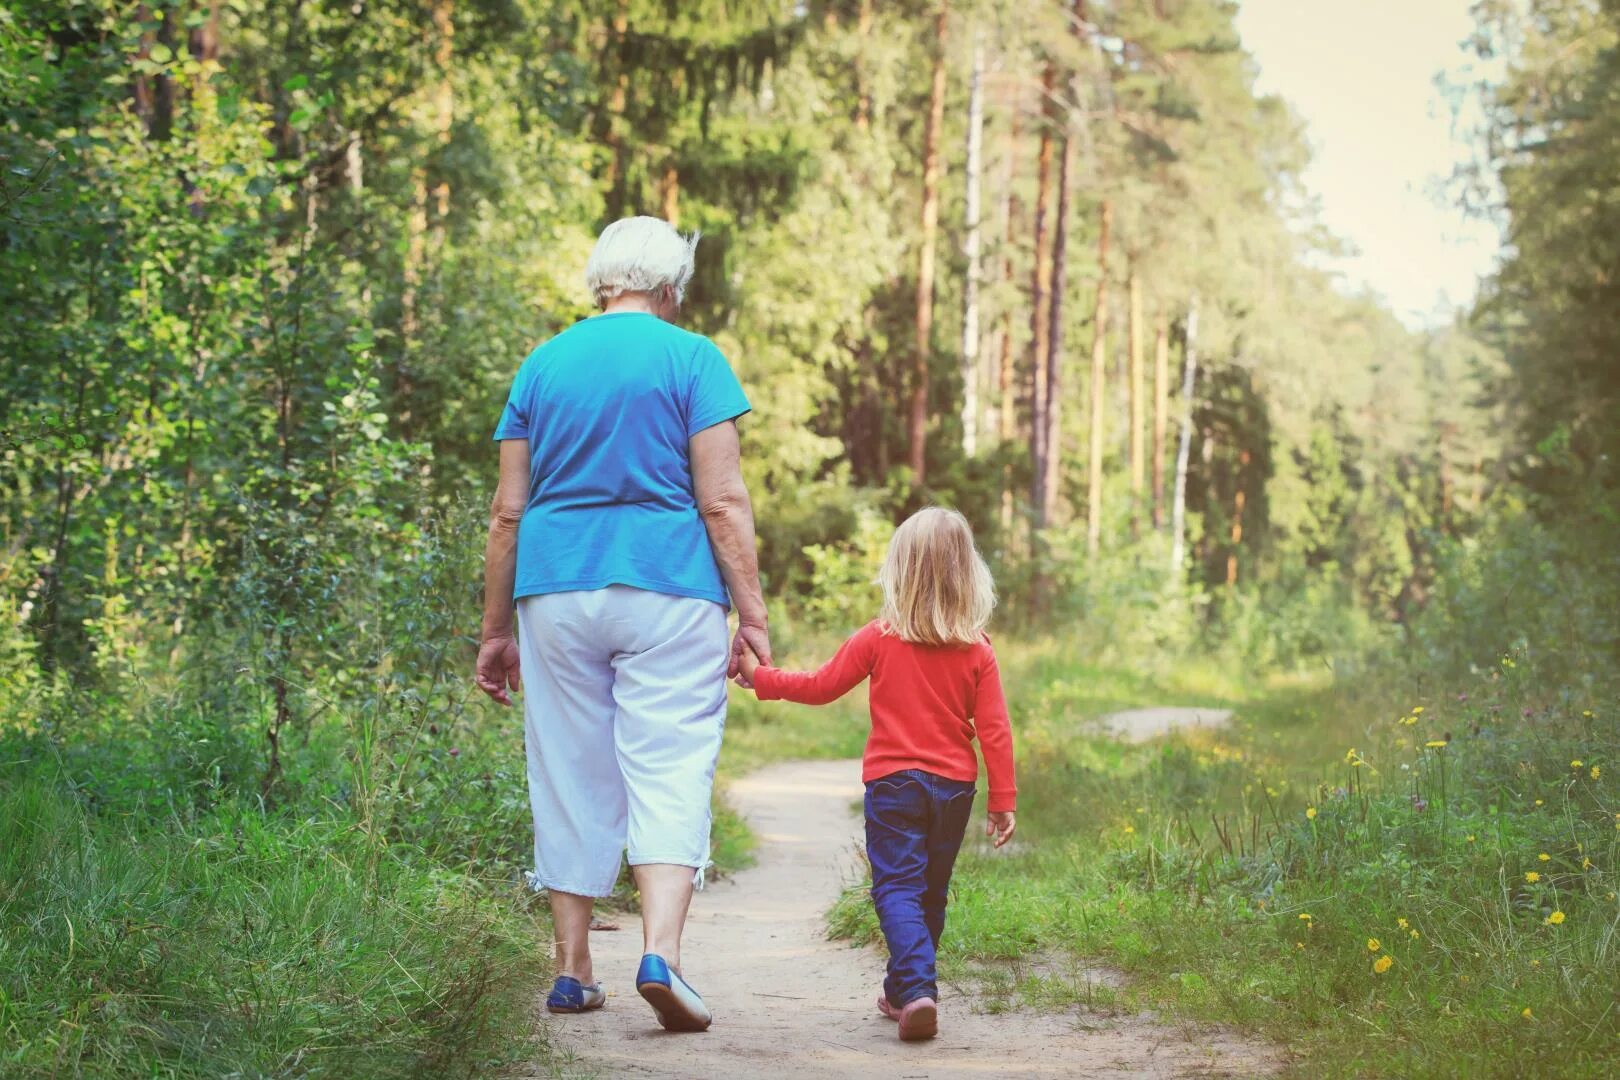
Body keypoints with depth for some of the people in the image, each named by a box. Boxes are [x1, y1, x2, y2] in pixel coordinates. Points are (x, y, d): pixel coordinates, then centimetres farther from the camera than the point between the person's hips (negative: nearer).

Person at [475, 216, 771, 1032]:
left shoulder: (543, 365, 11)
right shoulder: (692, 360, 0)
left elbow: (507, 512, 10)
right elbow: (723, 502, -7)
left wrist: (497, 630, 14)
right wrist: (752, 614, -4)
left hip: (557, 592, 4)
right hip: (668, 593, -3)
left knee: (572, 779, 9)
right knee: (670, 774, -3)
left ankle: (573, 972, 13)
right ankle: (661, 955, -19)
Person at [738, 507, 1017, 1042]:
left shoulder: (878, 639, -6)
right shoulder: (978, 652, -2)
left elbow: (819, 686, 2)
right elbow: (994, 731, -3)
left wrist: (759, 674, 17)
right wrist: (1003, 801, 3)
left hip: (893, 782, -3)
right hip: (953, 786, 3)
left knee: (897, 889, -6)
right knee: (931, 893, 17)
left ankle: (917, 990, -26)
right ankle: (902, 991, 28)